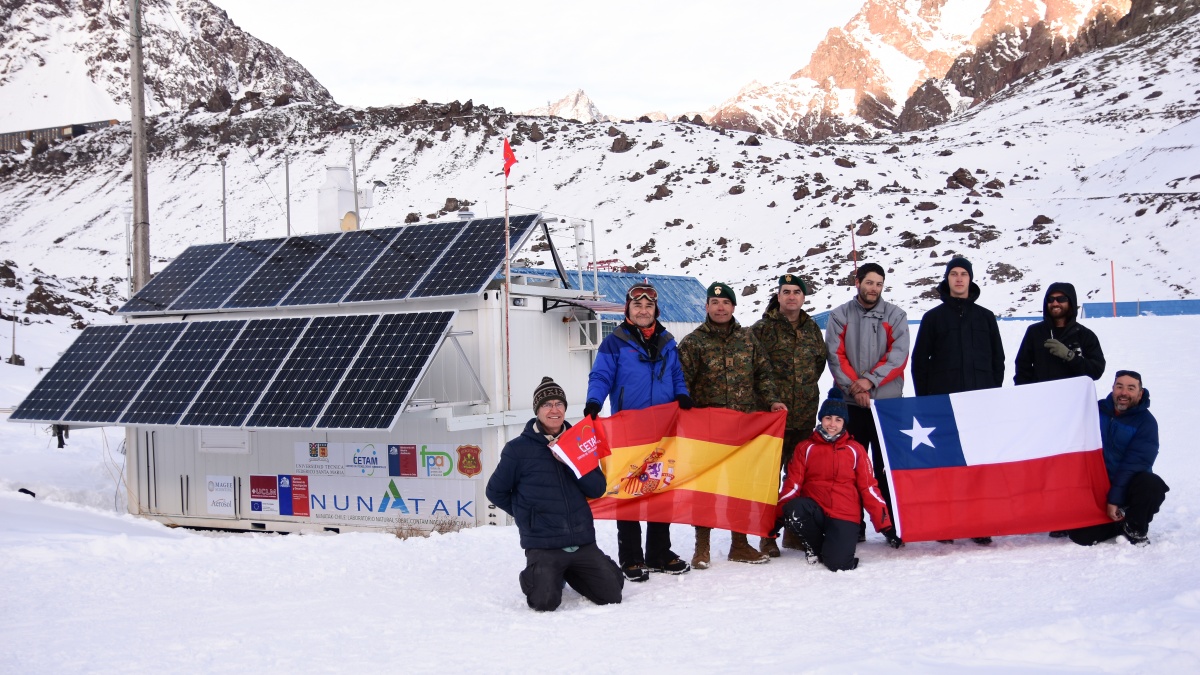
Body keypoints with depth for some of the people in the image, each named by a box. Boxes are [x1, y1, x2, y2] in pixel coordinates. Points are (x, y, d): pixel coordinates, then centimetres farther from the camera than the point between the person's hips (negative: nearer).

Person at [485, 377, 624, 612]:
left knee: (612, 597, -3)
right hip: (543, 546, -4)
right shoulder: (518, 448, -4)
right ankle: (536, 575, 15)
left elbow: (597, 489, 1)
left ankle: (570, 573, 26)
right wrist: (526, 513, 4)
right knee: (545, 604, -21)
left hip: (583, 542, 4)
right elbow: (496, 491, 5)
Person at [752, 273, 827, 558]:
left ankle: (795, 531, 22)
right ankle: (767, 536, 6)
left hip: (805, 414, 5)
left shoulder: (812, 329, 11)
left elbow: (820, 360, 24)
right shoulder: (762, 328, -4)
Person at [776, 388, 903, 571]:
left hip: (845, 517, -1)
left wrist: (886, 526, 1)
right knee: (793, 511, -35)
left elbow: (869, 489, 7)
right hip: (814, 511, 1)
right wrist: (777, 519, -7)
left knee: (839, 564, -27)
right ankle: (815, 546, -4)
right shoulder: (805, 448, 10)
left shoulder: (855, 450, 9)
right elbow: (792, 485, 4)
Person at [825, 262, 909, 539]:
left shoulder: (895, 316, 5)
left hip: (887, 402, 0)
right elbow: (835, 356, -1)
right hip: (850, 403, 1)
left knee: (886, 466, 1)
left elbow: (898, 355, -4)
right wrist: (854, 386, -13)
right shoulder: (840, 316, 6)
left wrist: (870, 380, -14)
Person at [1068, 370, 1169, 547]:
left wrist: (1114, 499, -21)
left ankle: (1135, 528, -6)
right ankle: (1120, 523, 14)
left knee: (1153, 486, -37)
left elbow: (1134, 464, -16)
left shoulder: (1146, 422, -8)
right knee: (1081, 536, -18)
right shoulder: (1097, 410, 3)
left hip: (1129, 483, -2)